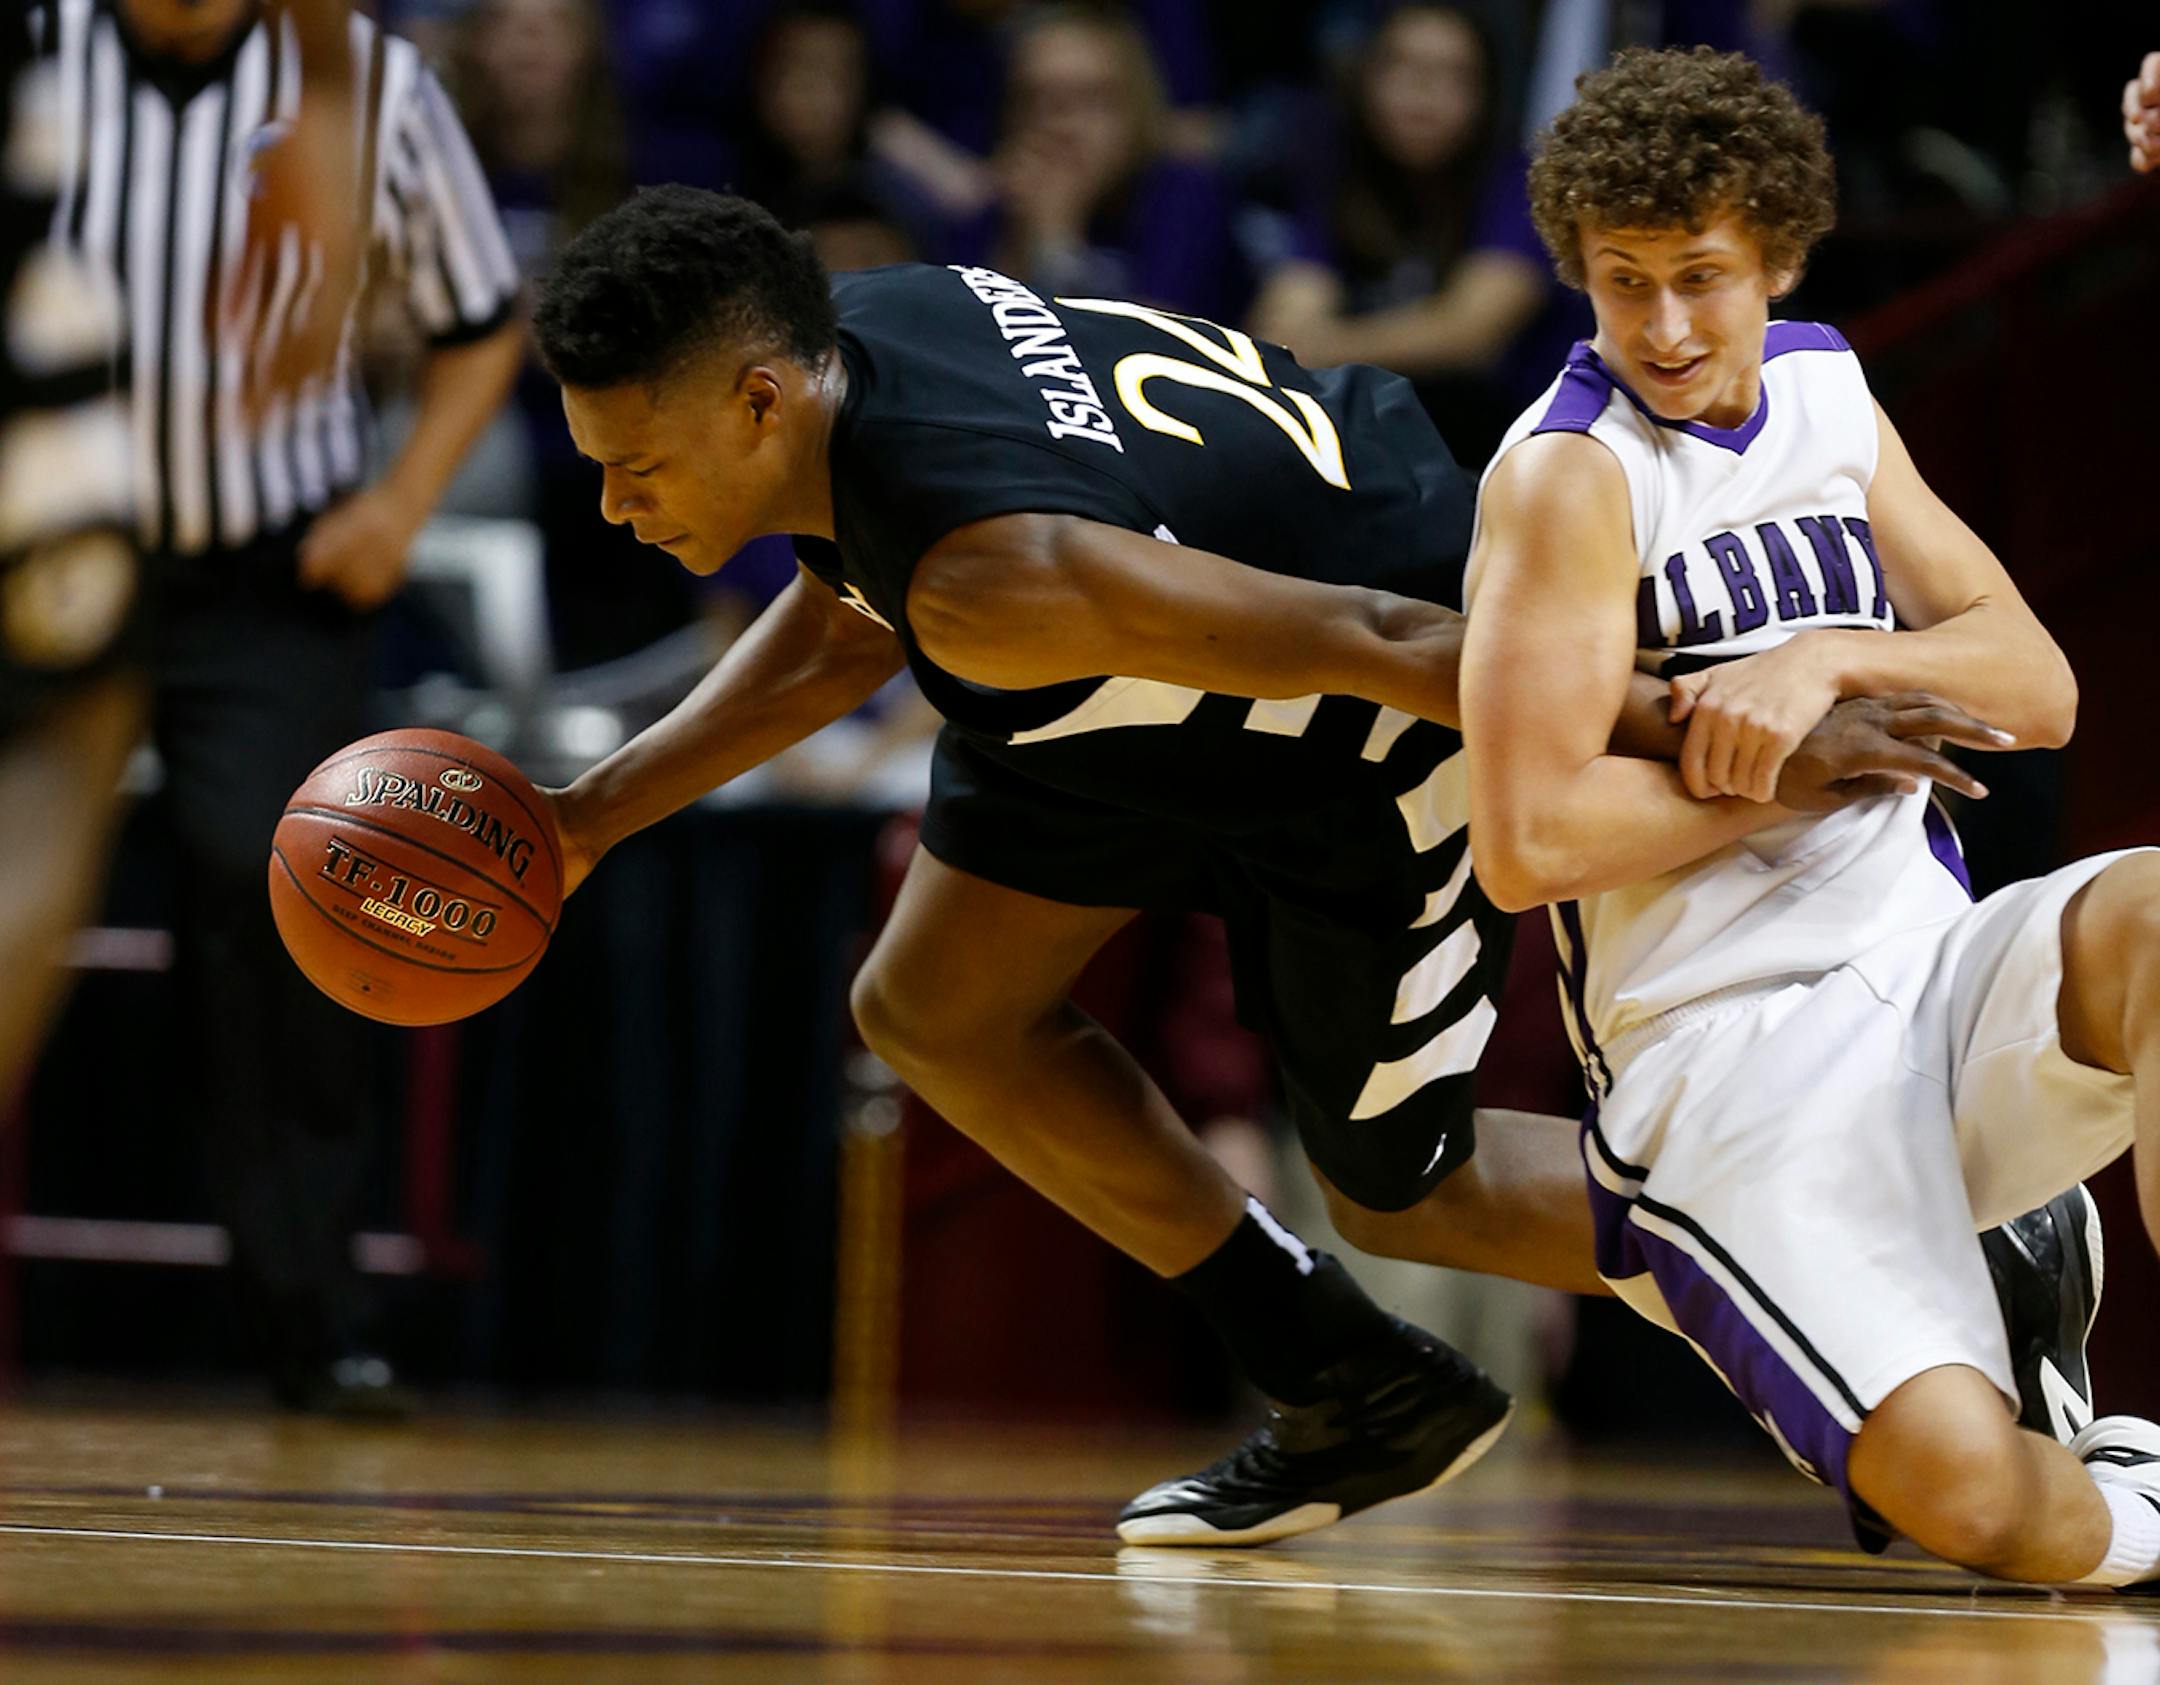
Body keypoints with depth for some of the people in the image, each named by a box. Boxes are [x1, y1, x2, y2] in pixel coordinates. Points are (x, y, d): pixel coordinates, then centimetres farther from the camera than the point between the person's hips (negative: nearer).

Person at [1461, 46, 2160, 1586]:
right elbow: (1529, 843, -17)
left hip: (1936, 977, 6)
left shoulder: (1827, 392, 14)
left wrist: (1833, 663, -11)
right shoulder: (1571, 474, -7)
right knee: (1961, 1489, -30)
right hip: (1730, 1056, -6)